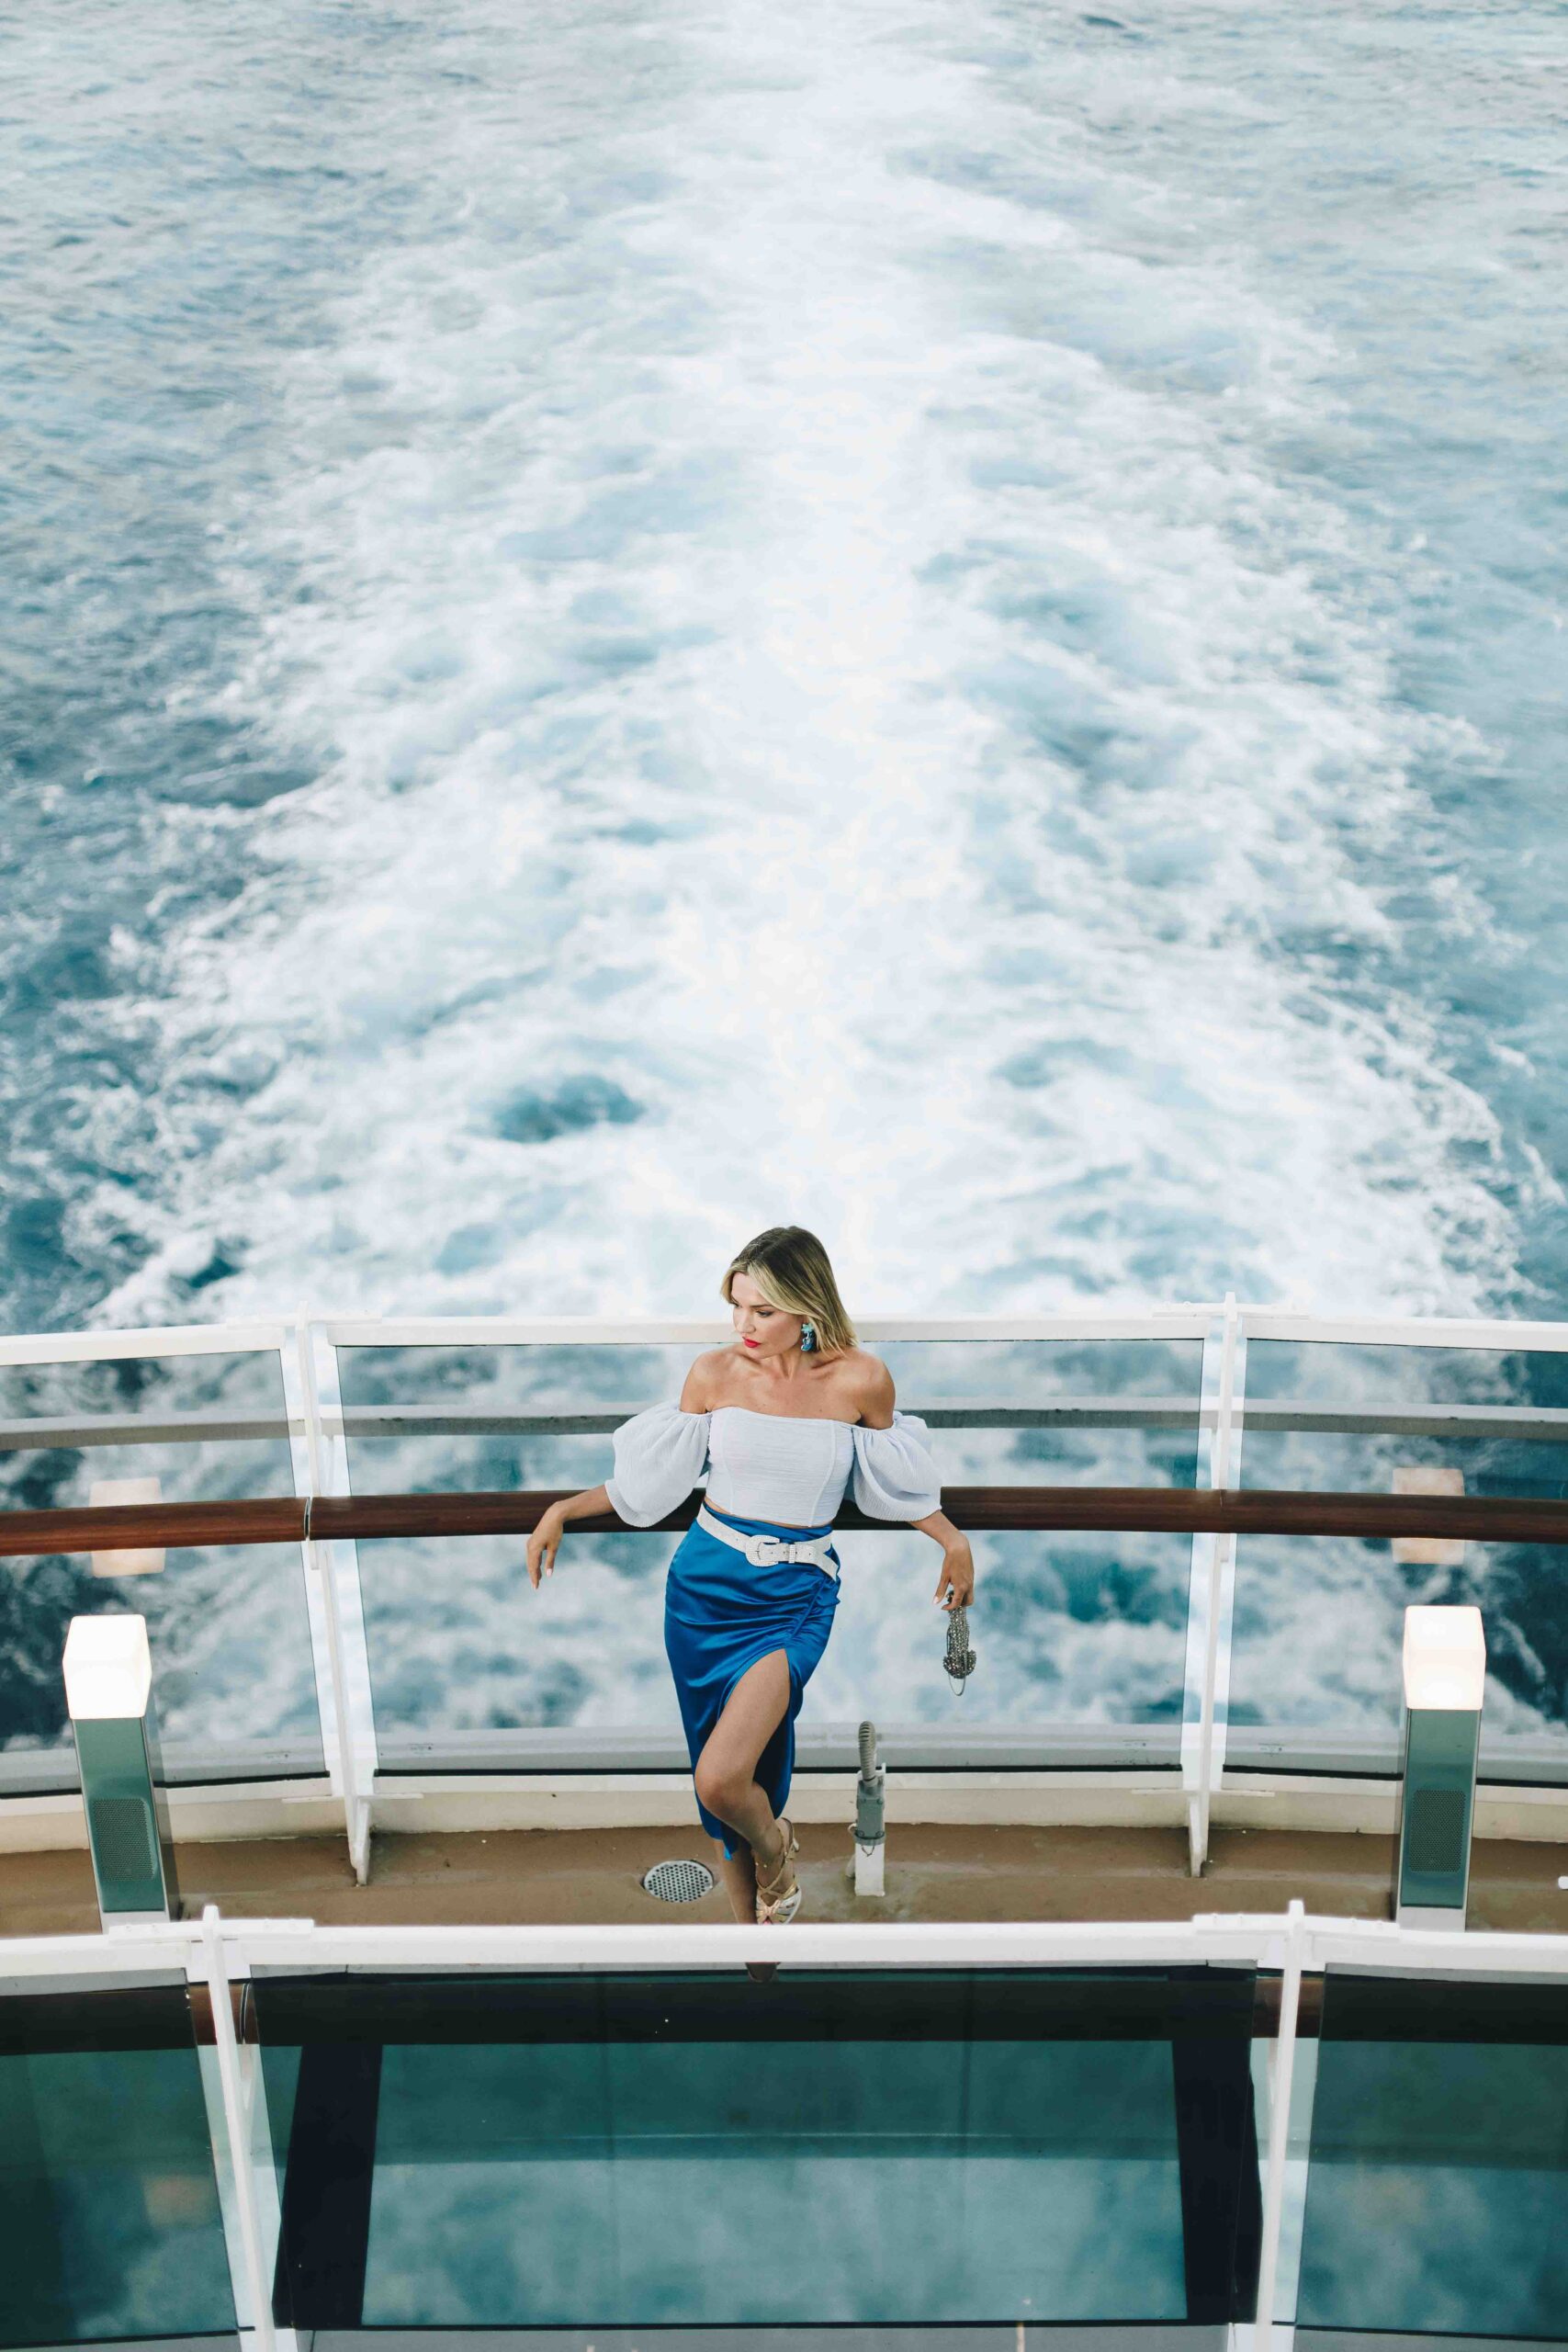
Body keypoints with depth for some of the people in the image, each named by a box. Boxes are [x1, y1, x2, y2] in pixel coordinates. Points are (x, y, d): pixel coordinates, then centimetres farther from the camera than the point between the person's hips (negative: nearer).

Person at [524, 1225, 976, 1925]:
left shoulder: (860, 1380, -10)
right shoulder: (714, 1374, -5)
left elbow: (892, 1475, 9)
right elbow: (655, 1476, 7)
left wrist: (952, 1538, 14)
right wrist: (564, 1510, 2)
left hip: (793, 1597, -3)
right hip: (705, 1581, 3)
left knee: (721, 1778, -19)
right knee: (719, 1789, 9)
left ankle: (772, 1844, 15)